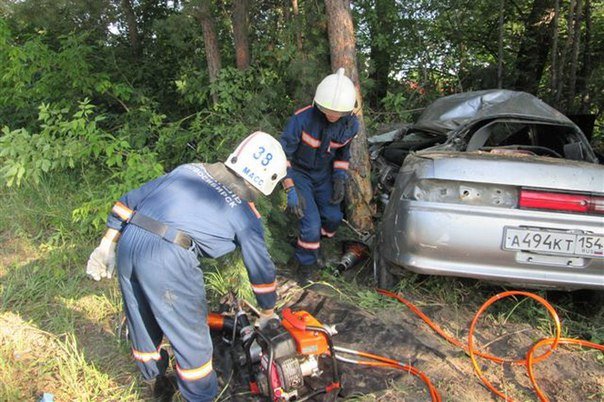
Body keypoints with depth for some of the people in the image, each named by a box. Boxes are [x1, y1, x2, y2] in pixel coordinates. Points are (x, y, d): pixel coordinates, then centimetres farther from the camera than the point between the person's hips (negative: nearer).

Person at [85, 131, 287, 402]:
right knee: (191, 338, 14)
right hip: (169, 261, -7)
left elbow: (130, 200, 18)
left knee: (143, 324, 26)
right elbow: (261, 268, 15)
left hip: (127, 245, 7)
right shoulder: (244, 213, 6)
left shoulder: (189, 170, 18)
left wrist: (108, 244, 22)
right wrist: (267, 312, 30)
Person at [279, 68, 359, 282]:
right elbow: (283, 154, -25)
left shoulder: (351, 124, -16)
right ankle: (306, 265, 12)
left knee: (333, 218, 4)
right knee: (312, 223, -14)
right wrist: (290, 190, -31)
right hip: (300, 173, -5)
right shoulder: (302, 119, -32)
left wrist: (340, 179, -6)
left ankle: (313, 243, 35)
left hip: (324, 174, 5)